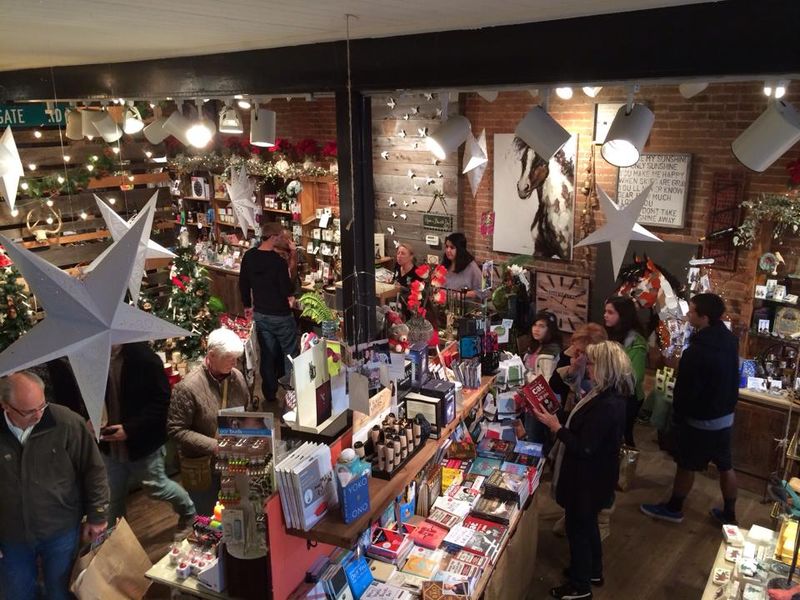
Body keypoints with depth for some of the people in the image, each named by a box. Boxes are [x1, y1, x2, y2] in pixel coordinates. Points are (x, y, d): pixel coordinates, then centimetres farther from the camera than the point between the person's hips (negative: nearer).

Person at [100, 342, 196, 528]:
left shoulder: (144, 358, -19)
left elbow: (161, 401, -17)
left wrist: (130, 429, -23)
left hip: (143, 442, -4)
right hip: (111, 443, 4)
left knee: (156, 487, 13)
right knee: (113, 497, 14)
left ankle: (189, 511, 40)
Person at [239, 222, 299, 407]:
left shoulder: (249, 256, -2)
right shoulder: (278, 261, -22)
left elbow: (243, 283, 8)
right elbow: (288, 290, -18)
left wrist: (247, 306, 22)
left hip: (260, 314, 6)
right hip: (280, 315, -6)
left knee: (267, 354, 16)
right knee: (291, 354, 10)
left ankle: (269, 395, 25)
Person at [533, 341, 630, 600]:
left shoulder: (607, 405, -32)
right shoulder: (609, 395, -1)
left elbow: (584, 448, -29)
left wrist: (556, 427, -22)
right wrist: (561, 423, 0)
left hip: (589, 478, -9)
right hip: (592, 473, 10)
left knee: (578, 525, 9)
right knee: (587, 522, 25)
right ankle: (592, 571, 45)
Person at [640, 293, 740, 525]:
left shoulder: (696, 351, -29)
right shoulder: (729, 339, -4)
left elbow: (685, 390, -19)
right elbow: (730, 380, 9)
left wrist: (677, 415, -3)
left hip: (701, 419, -7)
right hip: (726, 416, 7)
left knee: (686, 466, 10)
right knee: (725, 466, 18)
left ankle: (673, 509, 27)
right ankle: (729, 513, 32)